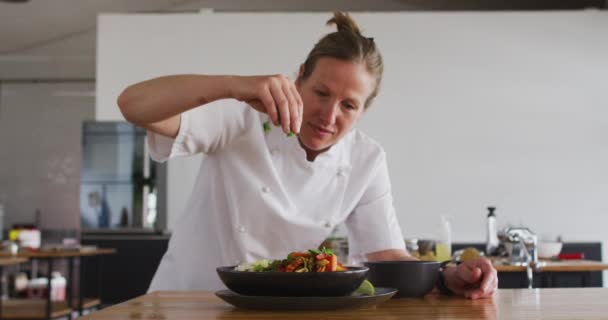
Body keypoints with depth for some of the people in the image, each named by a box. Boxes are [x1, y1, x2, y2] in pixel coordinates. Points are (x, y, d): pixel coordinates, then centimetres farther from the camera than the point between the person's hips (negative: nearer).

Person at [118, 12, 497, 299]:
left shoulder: (367, 161, -4)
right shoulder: (245, 119, -15)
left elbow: (388, 257, -5)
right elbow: (133, 104, -26)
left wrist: (449, 278, -25)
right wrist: (233, 85, -40)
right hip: (188, 303, -2)